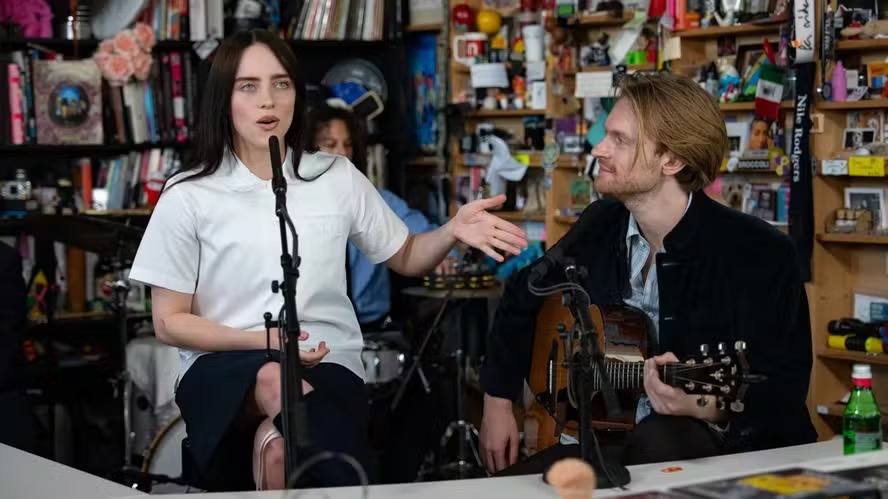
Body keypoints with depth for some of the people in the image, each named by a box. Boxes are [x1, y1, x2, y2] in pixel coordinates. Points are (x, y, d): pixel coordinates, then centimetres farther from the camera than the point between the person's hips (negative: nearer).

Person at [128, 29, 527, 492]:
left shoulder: (337, 178, 8)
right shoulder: (188, 196, 1)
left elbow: (405, 257, 19)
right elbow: (169, 322, 3)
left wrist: (452, 231, -4)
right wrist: (262, 340, -13)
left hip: (327, 363, 1)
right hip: (223, 364, 0)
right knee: (271, 380, -39)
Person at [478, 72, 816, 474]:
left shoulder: (760, 255, -16)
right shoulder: (601, 224, 2)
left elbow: (782, 393, -17)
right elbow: (523, 299, 19)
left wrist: (706, 407, -36)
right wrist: (498, 401, 12)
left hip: (728, 446, -5)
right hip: (609, 435, 6)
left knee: (657, 441, -39)